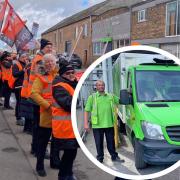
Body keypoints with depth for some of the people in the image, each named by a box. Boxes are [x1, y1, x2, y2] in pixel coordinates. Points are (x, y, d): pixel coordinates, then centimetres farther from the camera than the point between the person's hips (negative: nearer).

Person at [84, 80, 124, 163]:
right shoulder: (92, 97, 2)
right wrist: (86, 123, -6)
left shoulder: (111, 96, 11)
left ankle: (114, 156, 27)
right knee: (99, 143, 6)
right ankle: (100, 158, 20)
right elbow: (87, 111, 0)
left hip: (109, 124, 2)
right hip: (97, 125, -2)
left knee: (111, 142, 13)